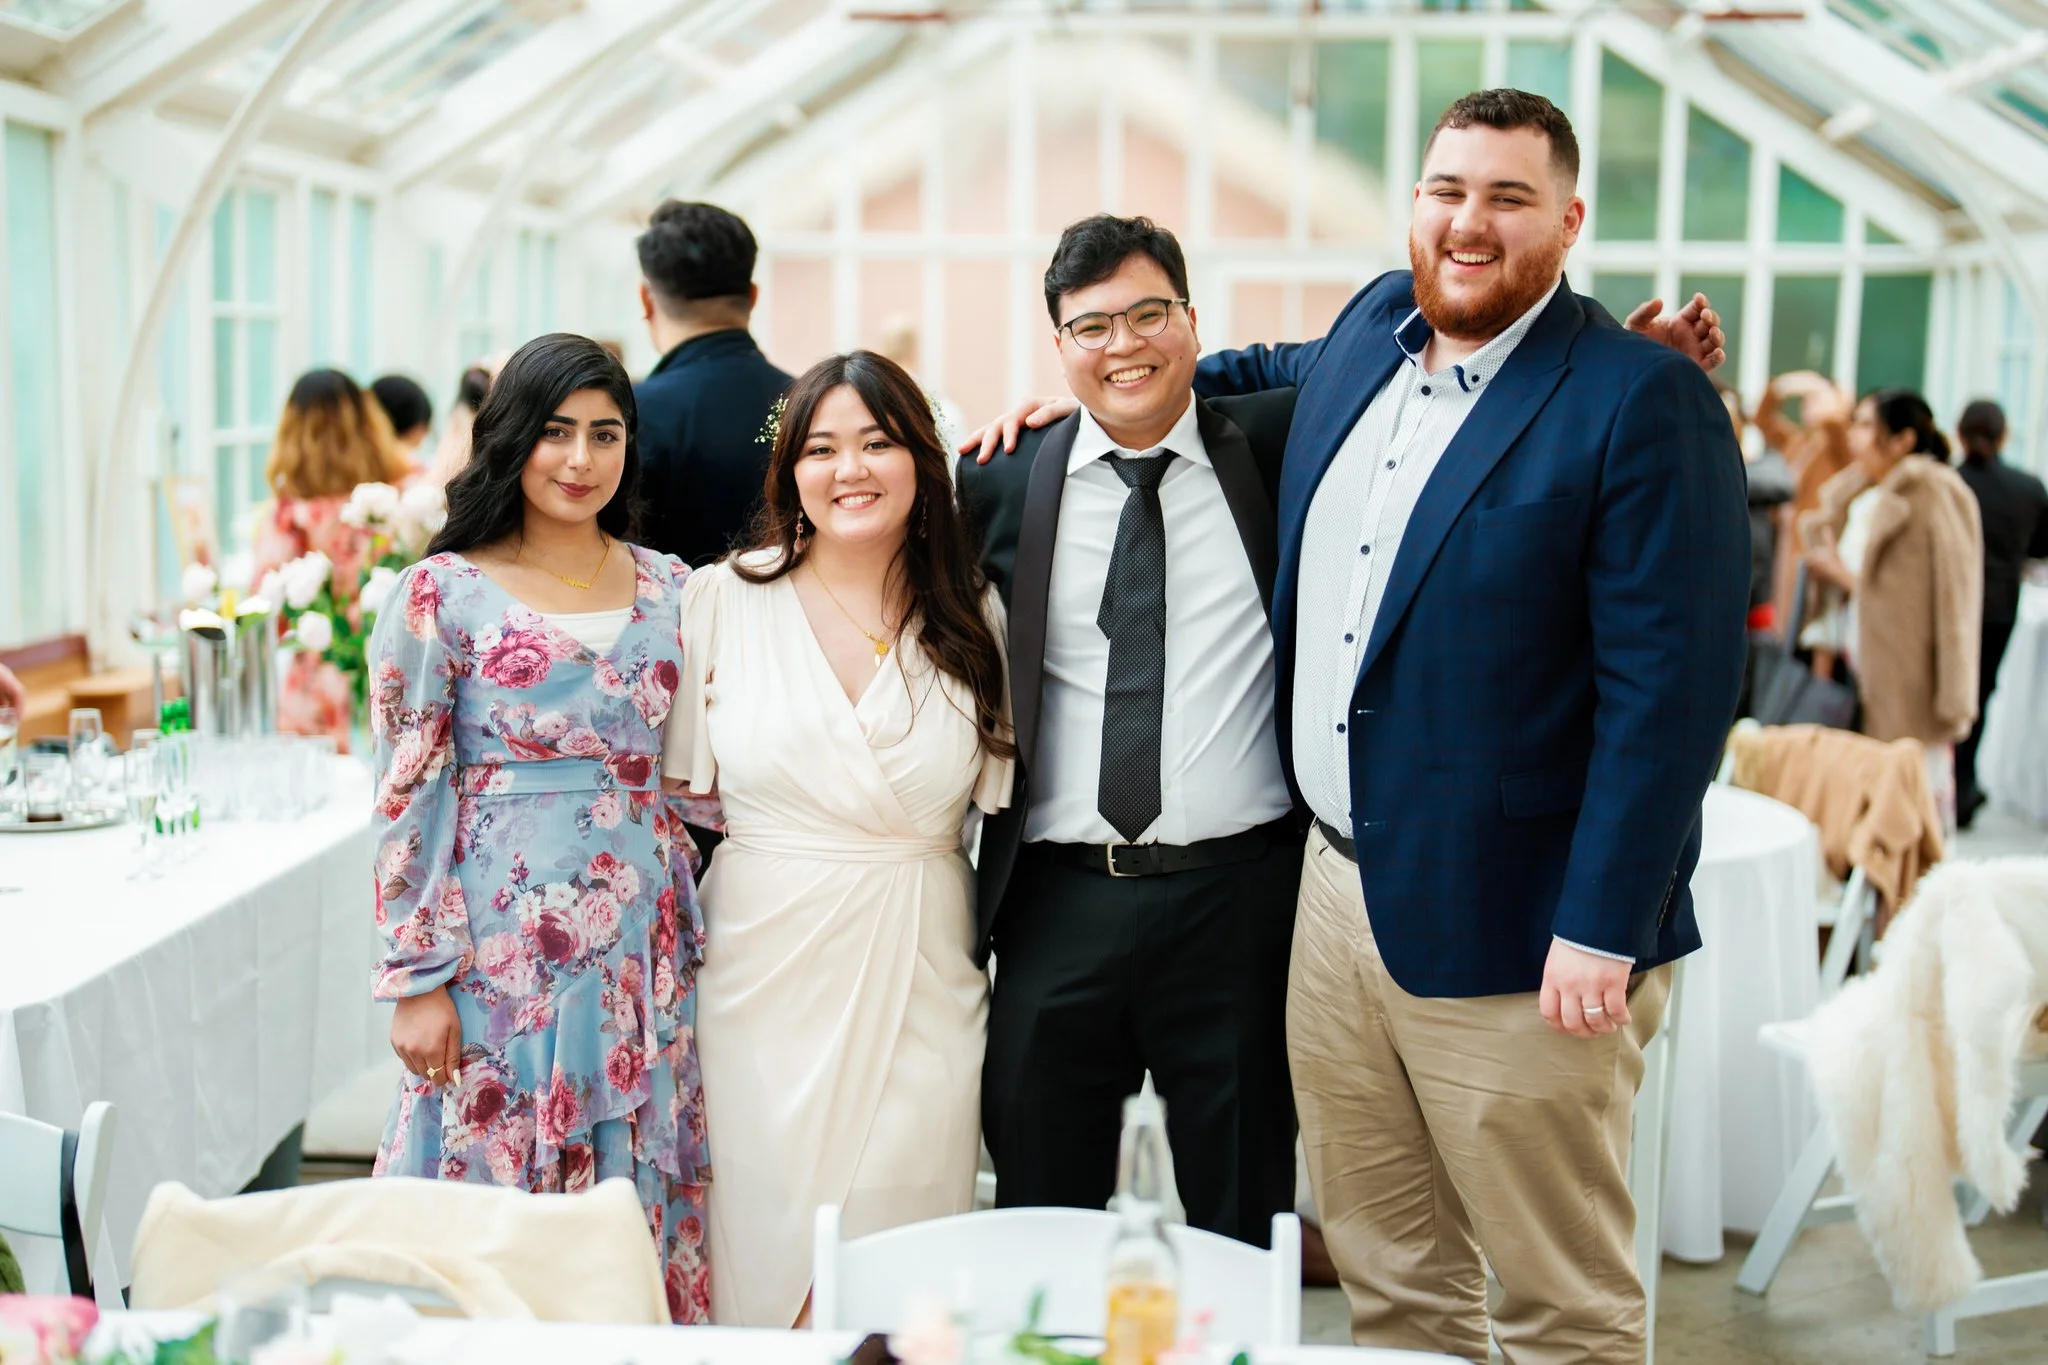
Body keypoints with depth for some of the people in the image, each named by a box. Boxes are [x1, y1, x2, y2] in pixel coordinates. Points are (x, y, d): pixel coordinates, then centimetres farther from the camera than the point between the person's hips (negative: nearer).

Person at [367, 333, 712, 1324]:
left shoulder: (665, 588, 8)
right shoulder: (441, 594, -3)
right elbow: (406, 796, -4)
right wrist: (418, 983, -8)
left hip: (643, 945, 4)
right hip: (500, 944, -3)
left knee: (637, 1202, 9)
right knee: (497, 1187, 3)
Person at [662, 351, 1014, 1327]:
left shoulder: (974, 618, 3)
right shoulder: (723, 599, 0)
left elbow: (998, 801, 10)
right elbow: (679, 794, 6)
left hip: (918, 983, 1)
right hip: (763, 977, 0)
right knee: (761, 1242, 6)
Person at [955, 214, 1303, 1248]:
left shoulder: (1274, 447, 3)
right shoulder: (1004, 482, 5)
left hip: (1241, 898, -1)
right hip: (1059, 902, 1)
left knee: (1243, 1227, 11)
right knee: (1041, 1219, 12)